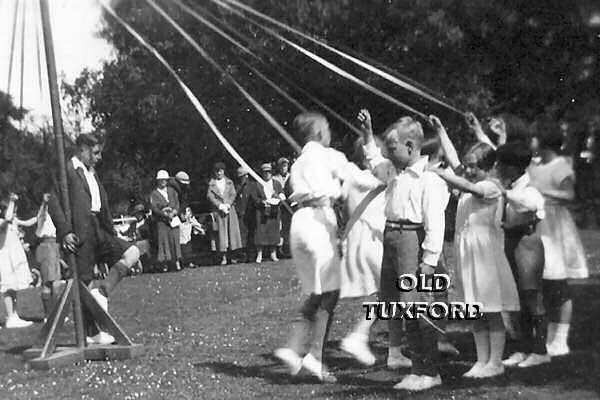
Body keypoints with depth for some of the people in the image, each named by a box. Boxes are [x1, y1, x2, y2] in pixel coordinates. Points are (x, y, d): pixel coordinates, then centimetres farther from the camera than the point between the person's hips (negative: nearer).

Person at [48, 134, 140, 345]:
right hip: (79, 234, -8)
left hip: (98, 231, 8)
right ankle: (92, 334, 4)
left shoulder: (92, 173, 22)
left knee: (132, 252, -6)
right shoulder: (66, 171, -5)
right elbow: (53, 203, -14)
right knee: (85, 283, -3)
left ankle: (101, 290, -7)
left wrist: (112, 236, 18)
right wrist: (65, 231, -22)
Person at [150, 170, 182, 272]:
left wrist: (173, 212, -10)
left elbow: (177, 203, 9)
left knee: (175, 240, -3)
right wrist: (165, 214, -16)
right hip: (161, 221, -3)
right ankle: (164, 264, -4)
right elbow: (154, 208, -6)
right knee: (163, 241, -6)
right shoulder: (154, 194, 4)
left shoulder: (172, 191, 16)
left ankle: (177, 262, 0)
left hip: (173, 219, 3)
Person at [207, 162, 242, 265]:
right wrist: (220, 205, -13)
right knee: (221, 233, -5)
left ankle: (232, 256, 4)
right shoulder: (211, 183, 8)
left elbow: (233, 195, 6)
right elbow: (210, 196, -3)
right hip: (217, 211, -2)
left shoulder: (229, 182, 14)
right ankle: (223, 257, -4)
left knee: (232, 231, -1)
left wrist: (227, 205, -10)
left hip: (230, 209, 2)